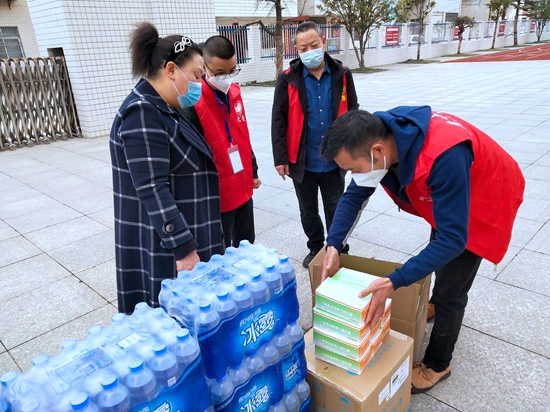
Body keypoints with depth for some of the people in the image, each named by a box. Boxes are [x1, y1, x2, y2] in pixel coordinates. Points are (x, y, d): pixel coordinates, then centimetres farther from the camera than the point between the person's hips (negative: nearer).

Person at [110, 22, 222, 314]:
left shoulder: (162, 110, 10)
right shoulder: (142, 113, -20)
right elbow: (153, 191, -26)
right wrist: (184, 248, -26)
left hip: (183, 235, 9)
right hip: (162, 245, -9)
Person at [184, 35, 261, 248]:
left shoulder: (234, 92, 5)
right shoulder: (194, 103, -20)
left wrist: (253, 171, 21)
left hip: (243, 189, 7)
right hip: (217, 195, -7)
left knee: (247, 247, 22)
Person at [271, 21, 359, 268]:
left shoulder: (342, 75, 0)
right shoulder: (288, 79, -5)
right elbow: (278, 121, -5)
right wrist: (280, 158, -10)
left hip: (334, 161, 0)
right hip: (302, 162, 0)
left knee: (335, 211, 13)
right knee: (308, 212, 16)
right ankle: (315, 249, 38)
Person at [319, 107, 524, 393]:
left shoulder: (444, 155, -46)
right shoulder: (377, 138, -23)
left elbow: (453, 239, -41)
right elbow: (354, 196, -13)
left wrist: (394, 282, -44)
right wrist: (333, 246, -26)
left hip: (484, 201, -7)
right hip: (444, 197, 7)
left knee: (449, 291, -1)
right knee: (439, 259, 28)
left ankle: (437, 365, 22)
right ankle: (436, 307, 58)